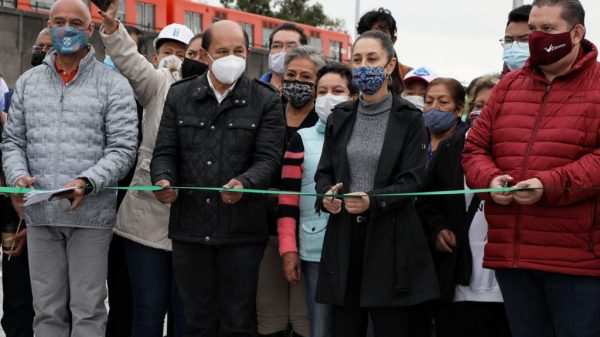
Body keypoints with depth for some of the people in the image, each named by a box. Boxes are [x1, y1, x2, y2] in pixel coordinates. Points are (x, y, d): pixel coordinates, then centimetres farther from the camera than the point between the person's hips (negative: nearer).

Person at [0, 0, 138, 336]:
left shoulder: (113, 85, 1)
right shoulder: (28, 82, 14)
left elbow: (123, 148, -5)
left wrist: (87, 183, -20)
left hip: (91, 215, -3)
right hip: (39, 216, 4)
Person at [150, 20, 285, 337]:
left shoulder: (266, 101, 2)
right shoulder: (179, 96, 10)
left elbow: (268, 157, -5)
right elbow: (165, 152, 8)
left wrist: (244, 183, -26)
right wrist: (163, 180, -14)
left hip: (241, 230, -2)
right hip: (190, 228, 2)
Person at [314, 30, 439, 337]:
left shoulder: (409, 119, -1)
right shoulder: (340, 116, 13)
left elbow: (412, 180, -7)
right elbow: (324, 171, 12)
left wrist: (373, 201, -24)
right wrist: (327, 195, -12)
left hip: (391, 239, -3)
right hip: (344, 236, 4)